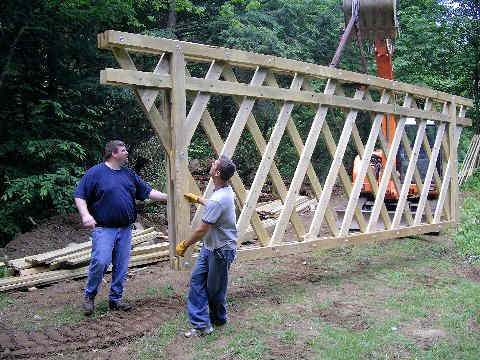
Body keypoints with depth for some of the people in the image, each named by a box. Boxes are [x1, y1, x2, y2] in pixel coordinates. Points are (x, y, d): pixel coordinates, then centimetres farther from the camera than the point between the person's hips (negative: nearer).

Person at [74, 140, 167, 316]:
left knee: (121, 266, 7)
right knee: (100, 262, -14)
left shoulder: (129, 174, 13)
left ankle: (115, 299, 20)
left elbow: (148, 192, 15)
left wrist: (168, 197, 6)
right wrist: (85, 215, -19)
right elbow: (79, 196, -5)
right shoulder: (95, 172, -3)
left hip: (125, 229, 6)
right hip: (103, 228, -5)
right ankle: (89, 296, 7)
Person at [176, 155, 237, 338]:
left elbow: (202, 230, -23)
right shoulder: (226, 190, 2)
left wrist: (184, 245, -10)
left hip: (221, 250, -10)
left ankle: (218, 320, 29)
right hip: (209, 247, 10)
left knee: (214, 289, 7)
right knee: (197, 279, 8)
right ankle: (201, 324, 14)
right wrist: (198, 199, 38)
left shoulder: (219, 199, -29)